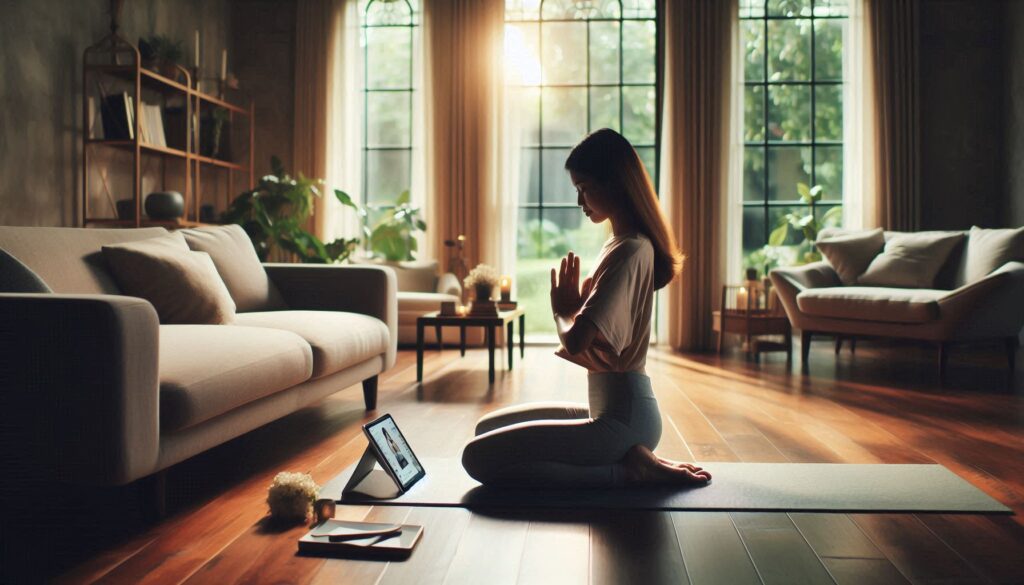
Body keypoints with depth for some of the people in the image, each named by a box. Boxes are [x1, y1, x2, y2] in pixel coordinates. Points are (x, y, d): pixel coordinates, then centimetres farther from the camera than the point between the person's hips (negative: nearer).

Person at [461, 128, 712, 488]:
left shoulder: (628, 251, -19)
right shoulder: (631, 244, 13)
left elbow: (576, 341, -27)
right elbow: (586, 336, 14)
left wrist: (562, 310, -6)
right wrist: (574, 306, -8)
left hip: (622, 420, -11)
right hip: (613, 409, 11)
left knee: (477, 458, -14)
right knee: (487, 428, 18)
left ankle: (626, 471, -7)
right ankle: (630, 459, 8)